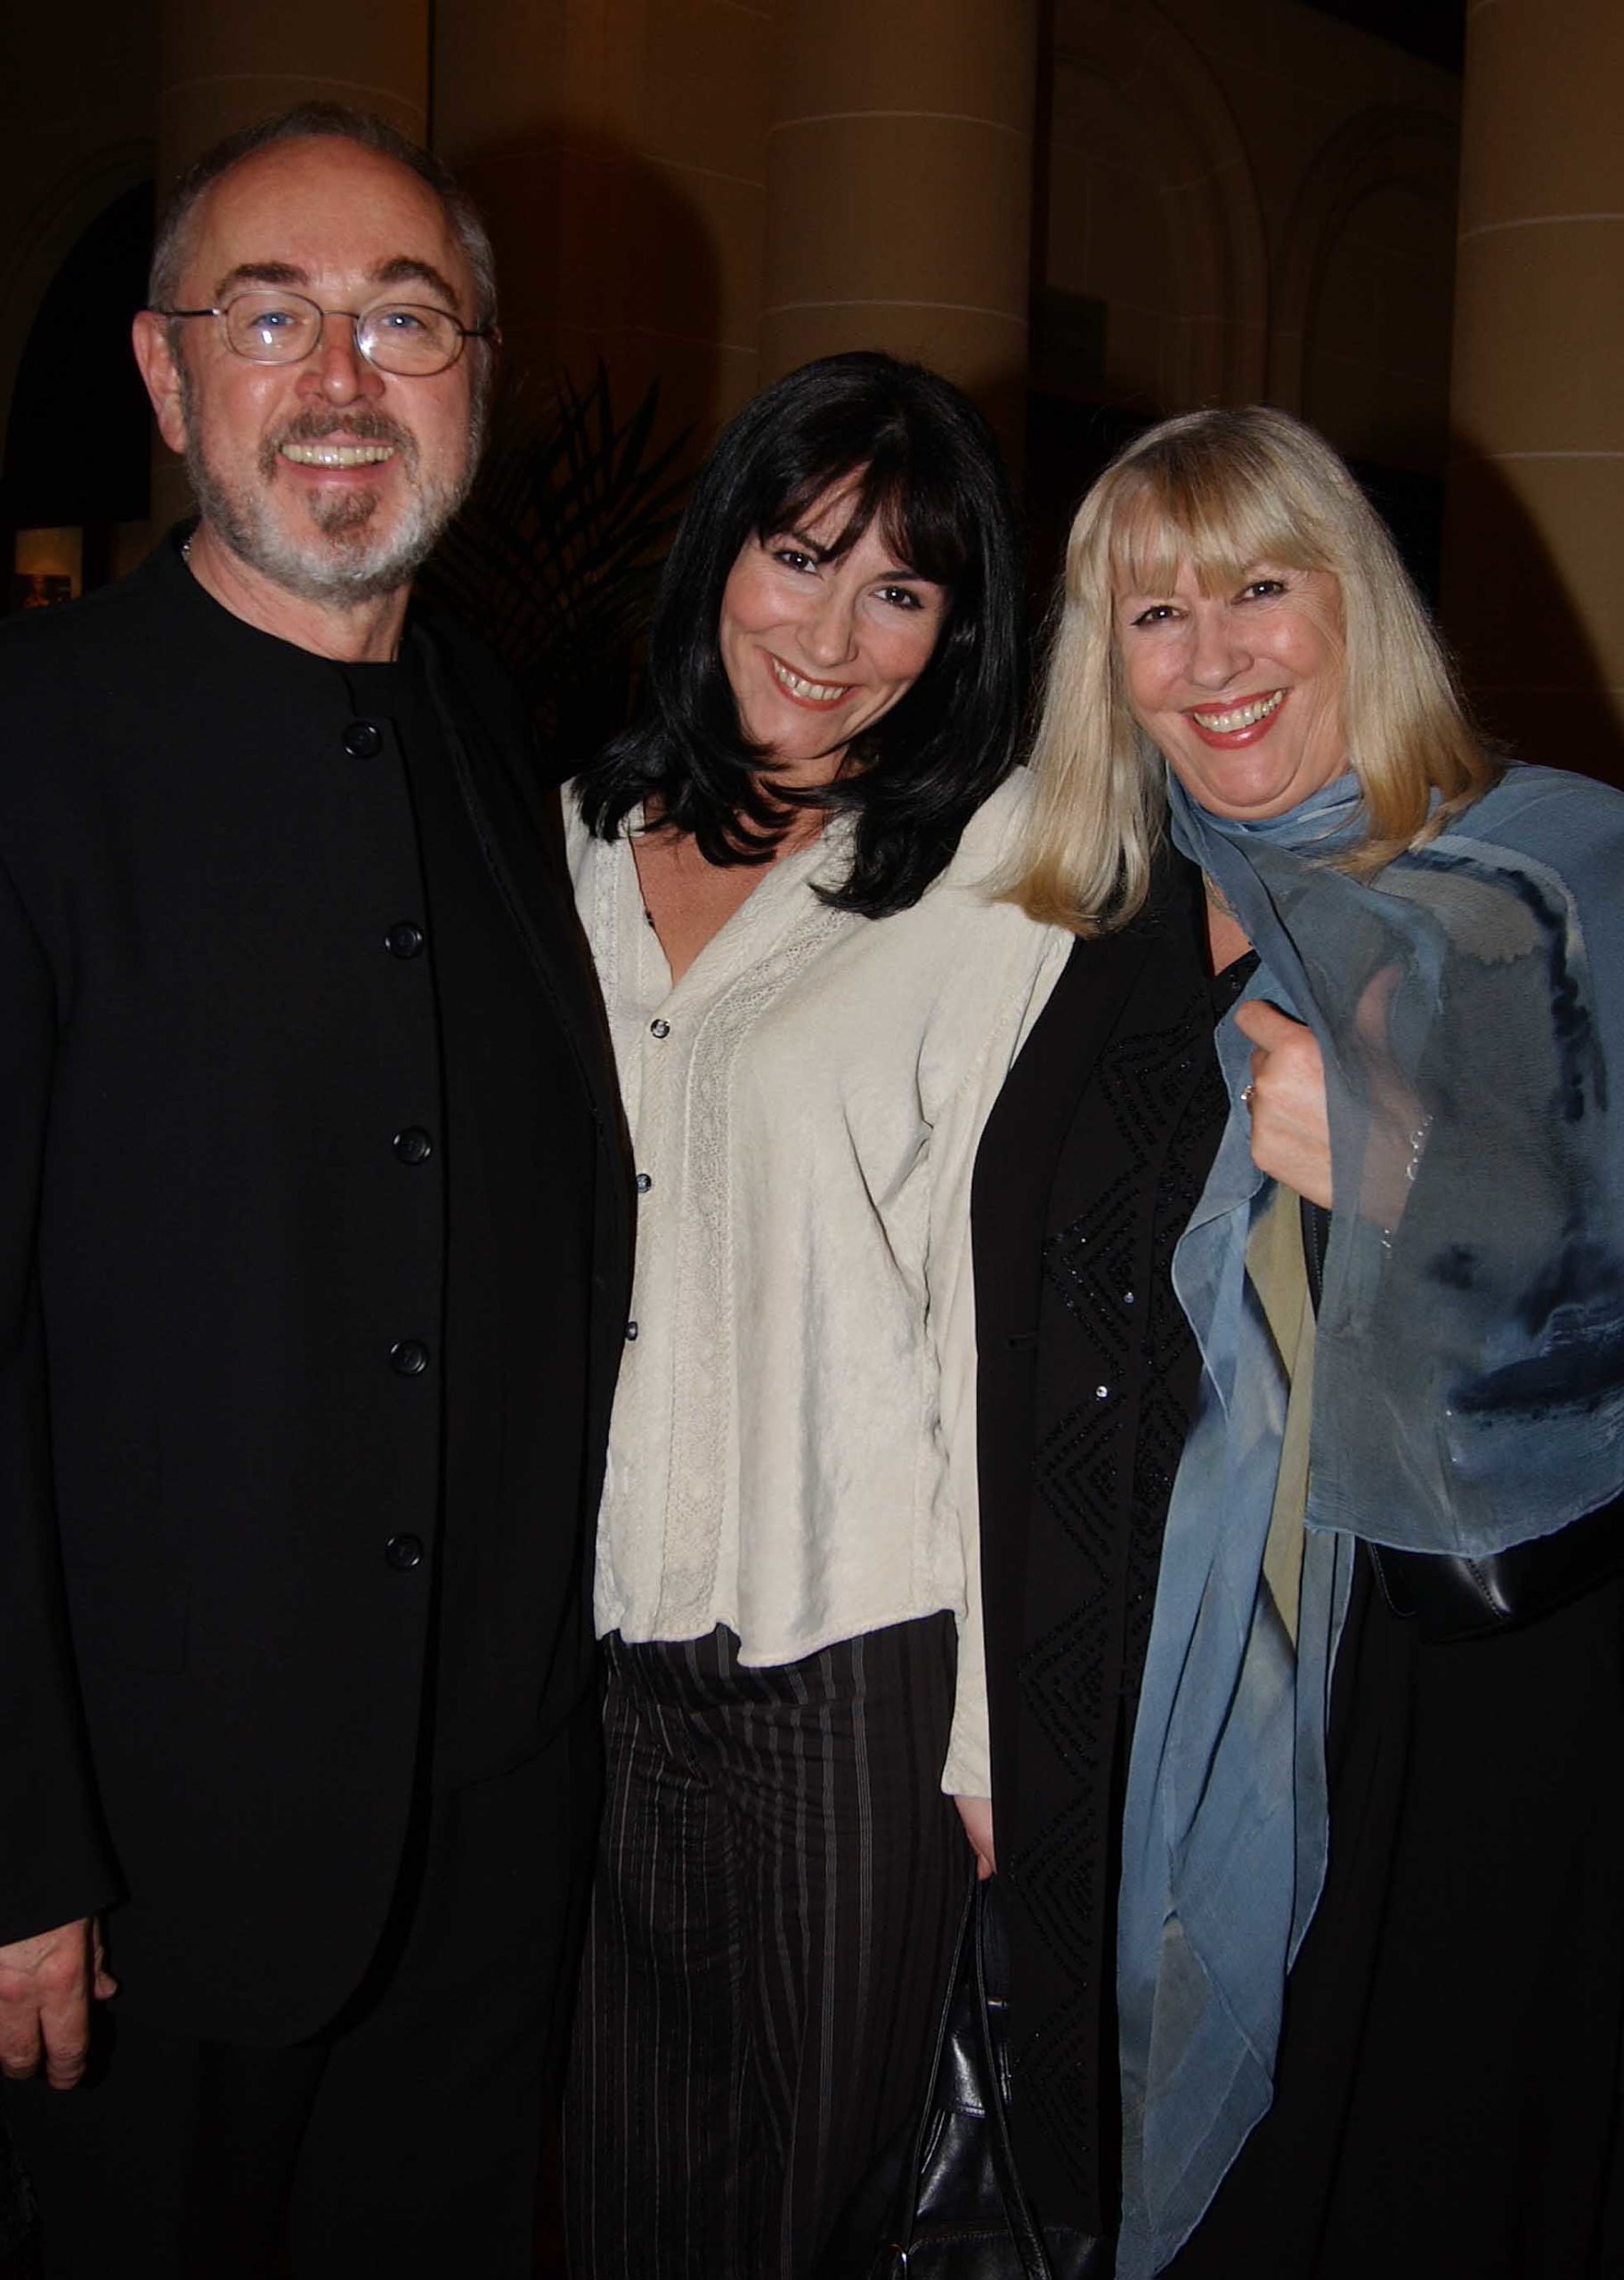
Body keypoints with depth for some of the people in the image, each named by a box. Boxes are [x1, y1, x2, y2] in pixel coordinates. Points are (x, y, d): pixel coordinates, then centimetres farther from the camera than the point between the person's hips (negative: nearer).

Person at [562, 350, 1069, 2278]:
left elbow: (1010, 1305, -10)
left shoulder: (999, 872, -9)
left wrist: (1002, 1718, -9)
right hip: (591, 1619, 4)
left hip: (852, 1637, -4)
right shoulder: (583, 835, 6)